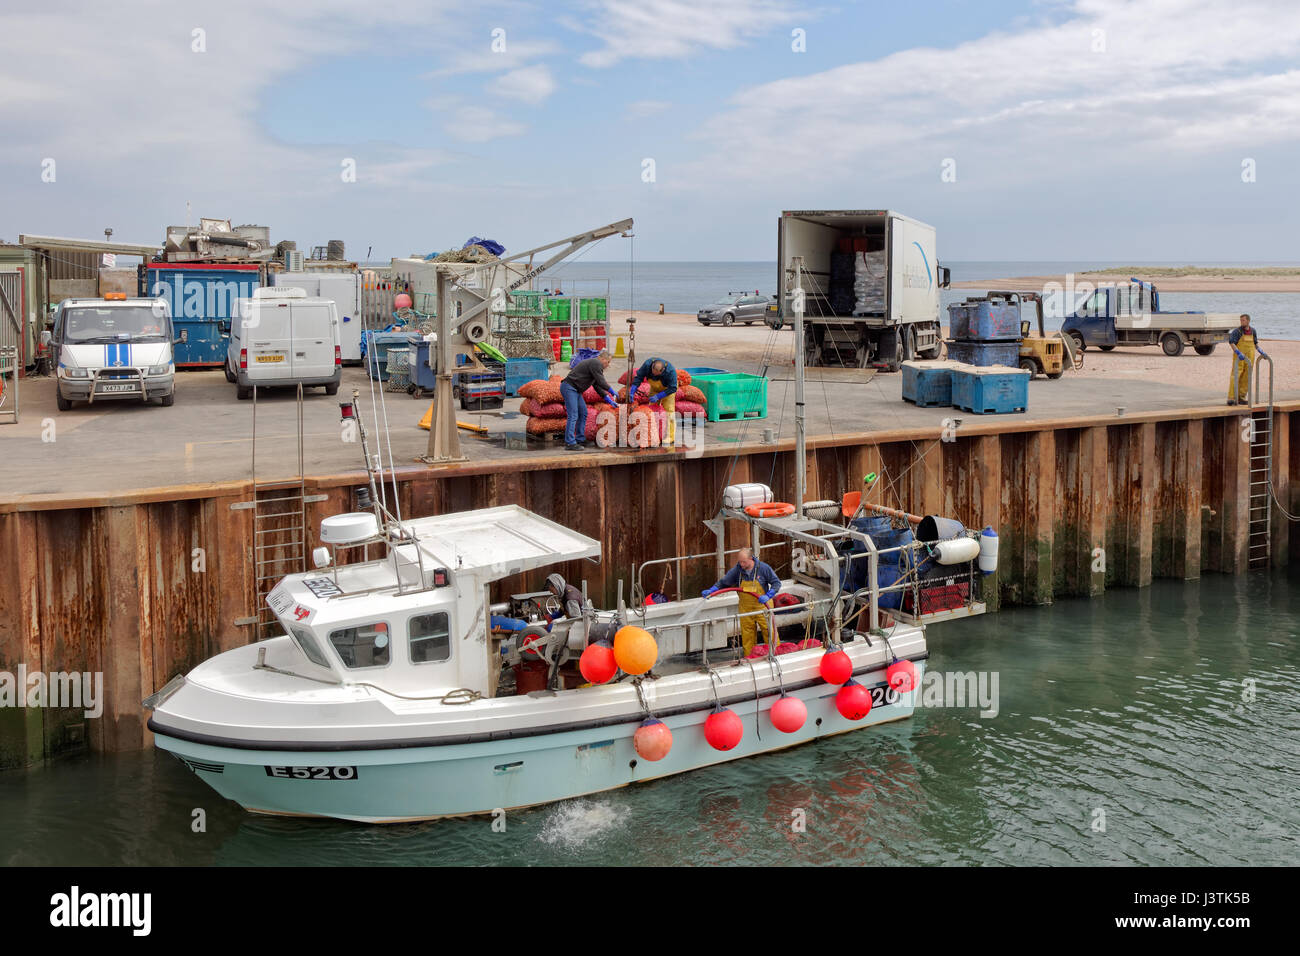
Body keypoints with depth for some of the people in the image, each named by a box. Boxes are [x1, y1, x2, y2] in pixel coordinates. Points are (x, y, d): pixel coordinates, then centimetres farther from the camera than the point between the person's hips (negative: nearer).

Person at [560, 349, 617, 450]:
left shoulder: (595, 364, 21)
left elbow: (597, 385, 22)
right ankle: (570, 443, -16)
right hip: (569, 387, -11)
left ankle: (580, 440, 14)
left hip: (575, 390, 11)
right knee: (573, 415, -14)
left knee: (583, 413, 12)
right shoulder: (595, 363, -11)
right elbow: (601, 382, -16)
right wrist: (612, 392, -3)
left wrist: (609, 400, 18)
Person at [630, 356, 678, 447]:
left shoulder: (670, 371, -38)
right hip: (655, 388, 4)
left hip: (668, 388, -4)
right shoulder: (647, 364, -30)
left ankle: (670, 438, -10)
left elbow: (672, 388, -29)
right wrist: (632, 392, -30)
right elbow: (638, 378, -20)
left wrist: (658, 396, -35)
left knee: (669, 411, -13)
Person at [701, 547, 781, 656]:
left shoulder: (764, 568, -12)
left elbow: (776, 583, -6)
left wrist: (768, 596, -21)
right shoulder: (737, 569, -7)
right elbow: (723, 582, 3)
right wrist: (711, 591, -12)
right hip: (745, 608, 2)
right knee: (747, 634, 7)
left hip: (762, 606, -2)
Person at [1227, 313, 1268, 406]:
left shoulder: (1253, 331, 9)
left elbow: (1256, 343, 22)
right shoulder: (1237, 331, -7)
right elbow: (1231, 343, -16)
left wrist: (1261, 352, 10)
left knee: (1246, 378, 5)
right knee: (1236, 376, -11)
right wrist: (1239, 353, -28)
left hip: (1249, 358, 5)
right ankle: (1231, 398, -14)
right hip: (1239, 357, -5)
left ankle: (1242, 397, 12)